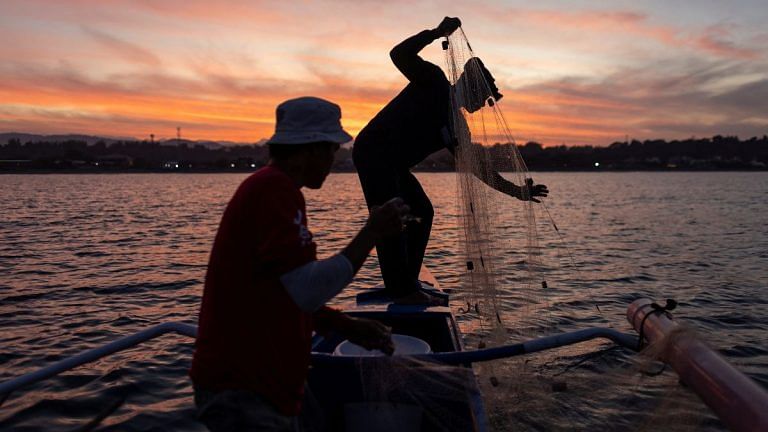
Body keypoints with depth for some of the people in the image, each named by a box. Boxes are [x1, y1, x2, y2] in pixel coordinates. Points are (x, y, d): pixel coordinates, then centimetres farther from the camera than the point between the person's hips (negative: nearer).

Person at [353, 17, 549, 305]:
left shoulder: (454, 126, 13)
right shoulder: (433, 81, -4)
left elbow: (477, 167, 10)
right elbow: (399, 55, -19)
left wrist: (516, 191, 6)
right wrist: (437, 32, -21)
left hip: (393, 165, 10)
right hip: (373, 152, -9)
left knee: (422, 212, 11)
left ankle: (405, 283, 16)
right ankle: (402, 291, -11)